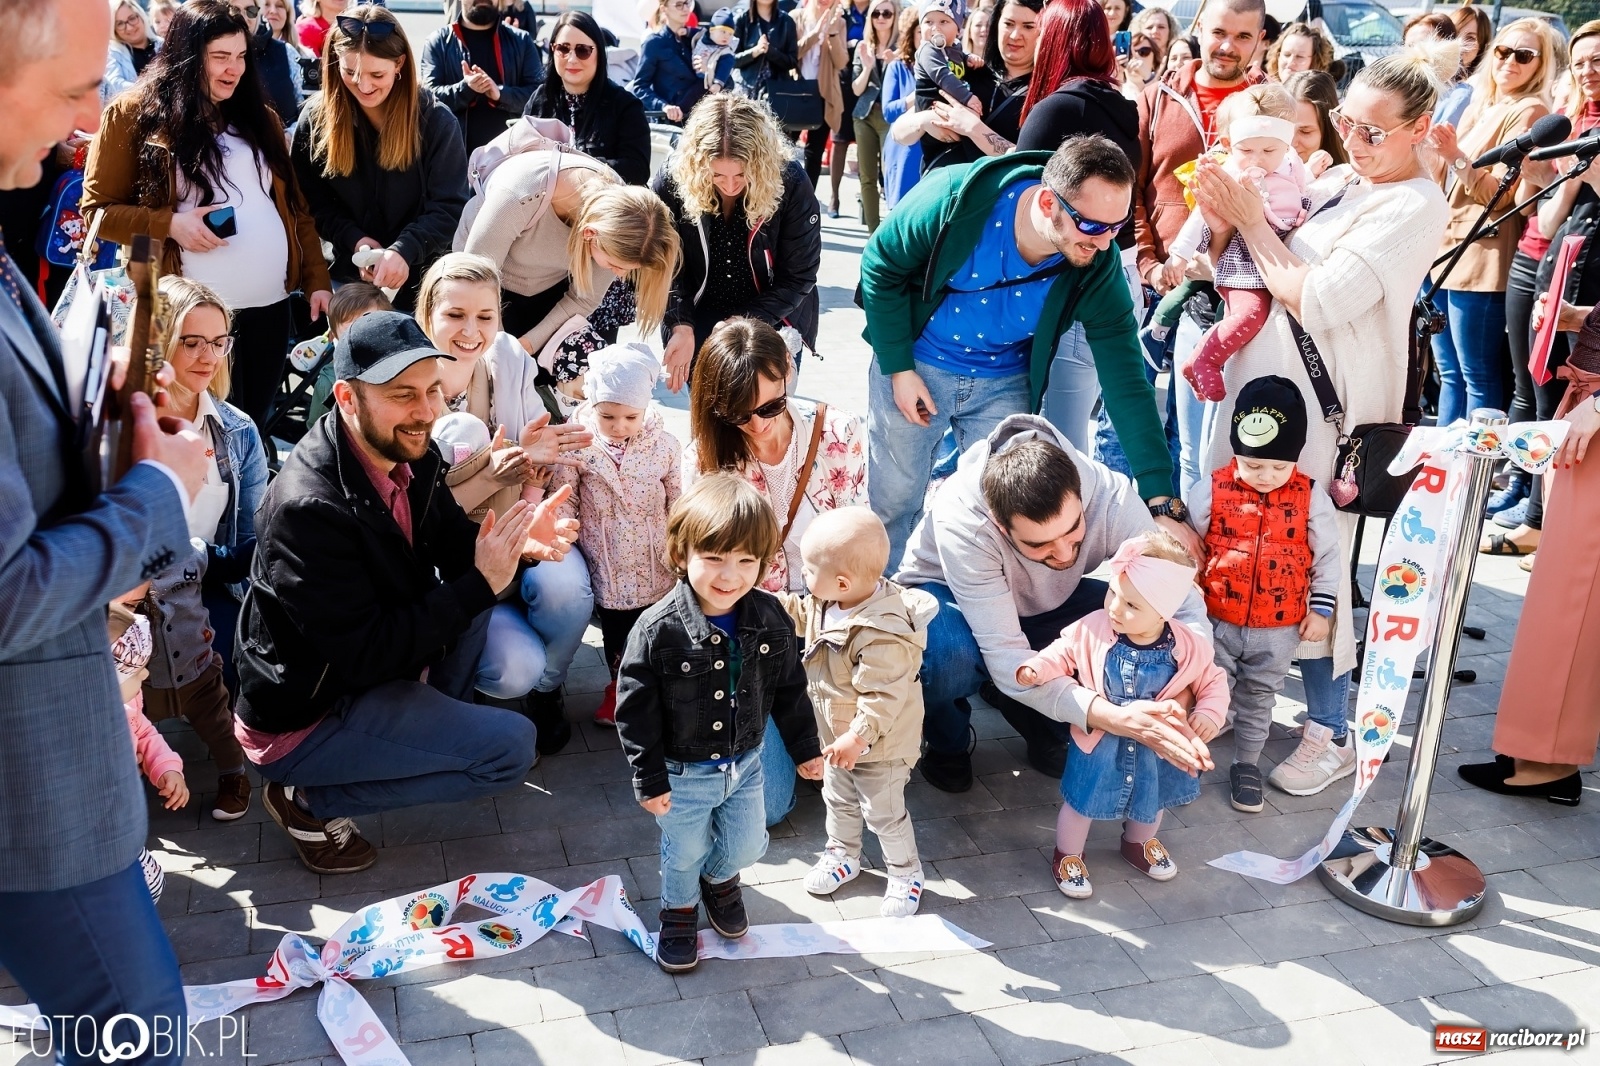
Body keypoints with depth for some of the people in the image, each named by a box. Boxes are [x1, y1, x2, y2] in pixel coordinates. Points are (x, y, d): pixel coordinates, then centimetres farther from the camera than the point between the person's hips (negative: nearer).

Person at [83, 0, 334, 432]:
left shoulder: (259, 115, 12)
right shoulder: (135, 113, -2)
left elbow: (295, 206, 12)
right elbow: (98, 208, -1)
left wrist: (317, 281, 4)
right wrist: (170, 225, -16)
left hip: (271, 303, 4)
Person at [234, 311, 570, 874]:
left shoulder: (406, 455, -7)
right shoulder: (309, 508, -32)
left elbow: (451, 541, 6)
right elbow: (363, 654, -29)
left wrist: (514, 540, -16)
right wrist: (479, 584, -29)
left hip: (366, 664, 9)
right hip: (301, 722, -8)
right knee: (511, 748, -14)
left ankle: (435, 728, 12)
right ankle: (313, 802, -1)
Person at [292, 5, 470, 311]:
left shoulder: (436, 119, -9)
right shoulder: (316, 118, -3)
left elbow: (449, 206, -13)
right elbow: (312, 201, 1)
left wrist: (404, 251, -28)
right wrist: (354, 240, -17)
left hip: (420, 278, -2)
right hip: (349, 275, 2)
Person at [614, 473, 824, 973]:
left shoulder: (770, 619, -14)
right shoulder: (659, 629, -27)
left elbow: (789, 689, 1)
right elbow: (635, 709, -19)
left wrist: (805, 747, 8)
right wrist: (650, 779, -15)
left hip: (745, 763, 4)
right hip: (682, 772, -3)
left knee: (747, 845, 21)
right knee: (684, 852, 18)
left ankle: (720, 879, 55)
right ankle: (680, 911, 49)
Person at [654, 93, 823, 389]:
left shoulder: (791, 183, -21)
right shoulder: (673, 180, -17)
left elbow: (799, 275, -13)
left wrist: (746, 323, -20)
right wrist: (681, 326, -23)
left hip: (774, 321, -1)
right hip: (698, 321, 1)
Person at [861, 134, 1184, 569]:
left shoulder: (1099, 267, -22)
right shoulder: (956, 198, -29)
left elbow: (1125, 380, -21)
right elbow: (881, 265, -12)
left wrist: (1162, 501, -26)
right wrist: (898, 368, -13)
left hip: (1004, 385, 2)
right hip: (915, 364, -1)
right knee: (892, 501, 9)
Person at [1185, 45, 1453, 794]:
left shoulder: (1415, 206, -12)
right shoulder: (1338, 180, 10)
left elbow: (1315, 301, -20)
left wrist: (1248, 216, -13)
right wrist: (1221, 223, -8)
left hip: (1326, 406, -7)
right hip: (1262, 381, 7)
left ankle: (1332, 732, 15)